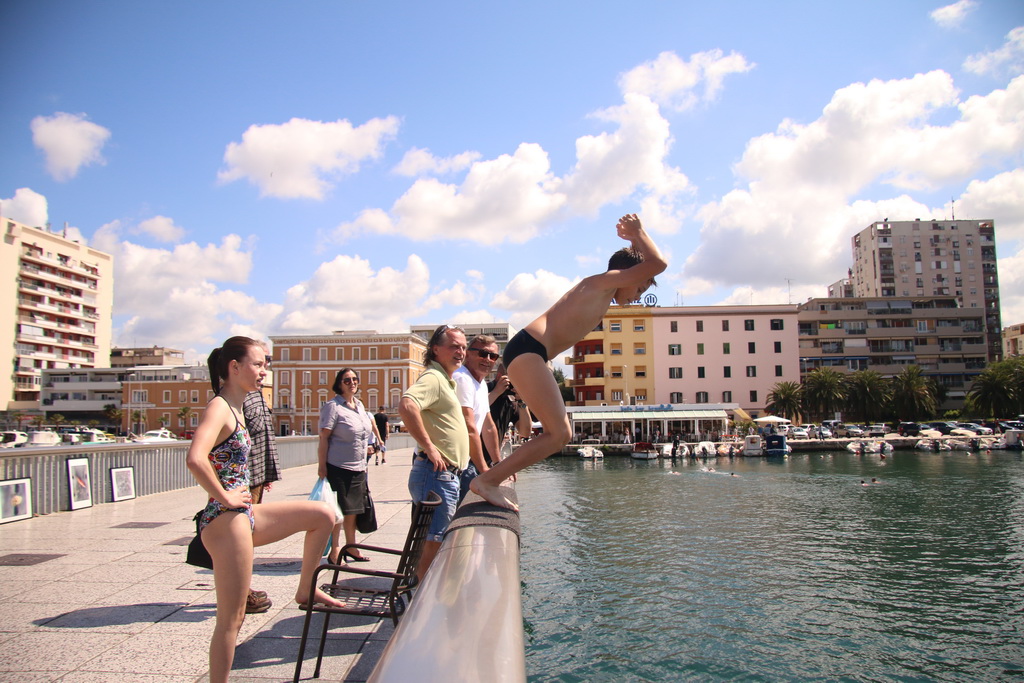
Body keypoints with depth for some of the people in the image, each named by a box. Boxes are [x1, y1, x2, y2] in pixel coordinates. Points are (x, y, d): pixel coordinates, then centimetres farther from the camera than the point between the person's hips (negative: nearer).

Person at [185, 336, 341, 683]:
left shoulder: (235, 409, 11)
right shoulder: (219, 408, -17)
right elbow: (195, 459, -34)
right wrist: (224, 497, -22)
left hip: (243, 515, 9)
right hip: (227, 521, -9)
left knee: (323, 515, 12)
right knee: (231, 619, -1)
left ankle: (305, 589, 23)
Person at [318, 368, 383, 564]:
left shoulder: (359, 405, 12)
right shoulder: (333, 407, -10)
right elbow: (323, 438, -13)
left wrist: (366, 449, 19)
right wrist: (322, 466, -17)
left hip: (359, 468, 7)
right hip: (338, 467, -7)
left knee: (352, 510, 14)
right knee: (338, 511, 0)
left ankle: (351, 548, 27)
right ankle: (334, 551, 13)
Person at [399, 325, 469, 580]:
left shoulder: (446, 381, 20)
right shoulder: (433, 378, -13)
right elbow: (406, 406, -32)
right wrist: (428, 446, -26)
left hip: (447, 475, 10)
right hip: (437, 474, -10)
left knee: (435, 543, 18)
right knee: (434, 544, -6)